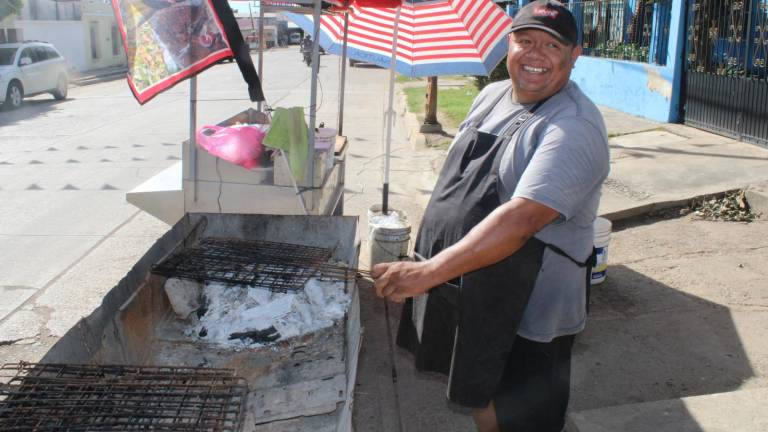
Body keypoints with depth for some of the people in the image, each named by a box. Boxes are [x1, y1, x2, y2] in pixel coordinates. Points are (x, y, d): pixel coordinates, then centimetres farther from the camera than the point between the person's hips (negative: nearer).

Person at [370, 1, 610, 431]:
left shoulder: (575, 127, -21)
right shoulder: (492, 95, 5)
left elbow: (522, 219, -32)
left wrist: (431, 271, -37)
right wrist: (426, 259, 14)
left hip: (522, 317, -7)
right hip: (459, 292, 7)